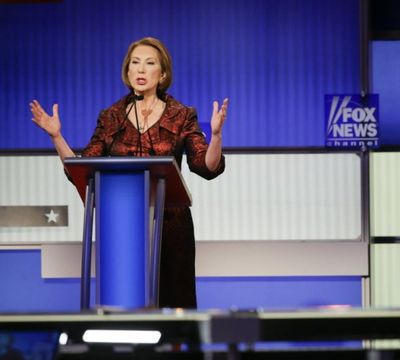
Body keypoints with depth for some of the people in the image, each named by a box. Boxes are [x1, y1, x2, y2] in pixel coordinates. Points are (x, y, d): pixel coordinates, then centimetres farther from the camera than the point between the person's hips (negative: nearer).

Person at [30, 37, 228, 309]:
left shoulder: (181, 116, 3)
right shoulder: (111, 118, 8)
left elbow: (208, 168, -7)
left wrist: (216, 133, -23)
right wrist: (56, 136, -6)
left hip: (169, 223, -2)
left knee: (172, 301, 0)